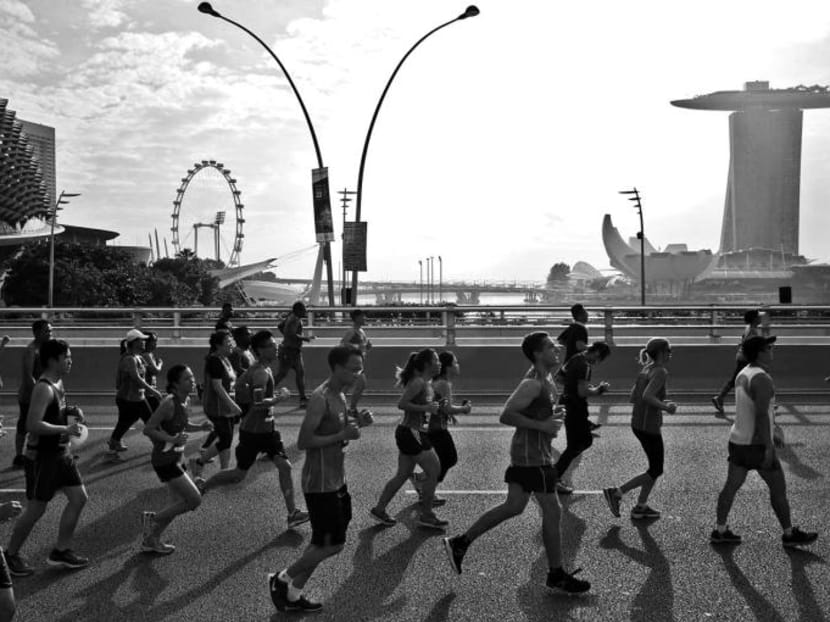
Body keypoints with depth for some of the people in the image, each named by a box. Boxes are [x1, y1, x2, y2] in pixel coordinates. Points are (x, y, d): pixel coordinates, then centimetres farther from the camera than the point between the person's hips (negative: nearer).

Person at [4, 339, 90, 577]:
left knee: (79, 498, 9)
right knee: (36, 510, 1)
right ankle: (10, 554, 20)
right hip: (42, 456, -9)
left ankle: (61, 551, 20)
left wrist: (70, 410, 5)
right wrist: (66, 430, -27)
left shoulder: (57, 383, 8)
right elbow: (32, 425, -29)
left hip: (61, 452, 9)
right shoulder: (44, 388, -21)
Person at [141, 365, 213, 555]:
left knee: (180, 504, 13)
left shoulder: (187, 401, 4)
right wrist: (173, 439, -29)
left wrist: (200, 427, 2)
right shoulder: (169, 403, -22)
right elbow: (148, 429, -20)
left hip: (177, 458, 9)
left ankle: (151, 540, 26)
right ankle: (153, 519, 8)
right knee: (195, 500, -9)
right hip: (165, 460, -9)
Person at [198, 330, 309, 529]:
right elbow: (258, 404, -32)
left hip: (267, 428, 9)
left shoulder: (256, 369, 7)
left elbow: (239, 389, 19)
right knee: (239, 474, 4)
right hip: (253, 431, -9)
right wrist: (280, 397, -20)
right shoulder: (261, 373, -22)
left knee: (284, 466, 1)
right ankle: (201, 487, 25)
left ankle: (292, 513, 3)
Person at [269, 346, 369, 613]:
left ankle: (293, 594, 24)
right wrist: (343, 436, -22)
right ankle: (283, 579, 11)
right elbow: (303, 441, -23)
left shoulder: (340, 396, 9)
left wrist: (354, 424, 4)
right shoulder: (320, 398, -20)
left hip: (336, 479, 10)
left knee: (323, 542, 14)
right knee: (332, 544, -4)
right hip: (320, 483, -9)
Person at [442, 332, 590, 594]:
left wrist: (549, 423, 13)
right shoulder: (533, 384, -19)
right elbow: (506, 416, -25)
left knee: (514, 506, 14)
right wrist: (541, 425, -24)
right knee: (552, 512, -1)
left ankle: (460, 543, 18)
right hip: (532, 456, -10)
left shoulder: (546, 380, 12)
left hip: (524, 454, 10)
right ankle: (556, 575, 11)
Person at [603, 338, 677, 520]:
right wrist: (666, 407, -17)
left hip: (637, 423, 9)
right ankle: (617, 493, -1)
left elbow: (633, 397, 12)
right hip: (650, 426, -9)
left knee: (655, 467, 19)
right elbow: (647, 396, -30)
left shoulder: (645, 370, 10)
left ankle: (641, 507, 23)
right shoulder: (660, 372, -16)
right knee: (656, 471, 3)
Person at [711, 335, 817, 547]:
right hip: (757, 444, -9)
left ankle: (719, 531, 14)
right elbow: (761, 415, -25)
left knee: (731, 486, 11)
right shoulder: (762, 379, -19)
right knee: (778, 488, 6)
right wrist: (768, 447, -23)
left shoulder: (743, 374, 9)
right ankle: (789, 534, 18)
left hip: (737, 440, 9)